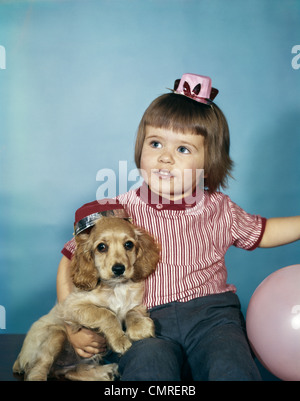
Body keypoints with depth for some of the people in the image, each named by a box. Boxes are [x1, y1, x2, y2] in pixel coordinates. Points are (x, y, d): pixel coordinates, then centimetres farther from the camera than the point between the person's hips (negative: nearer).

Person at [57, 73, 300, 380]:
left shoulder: (218, 209, 7)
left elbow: (260, 232, 27)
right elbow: (71, 262, 6)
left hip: (211, 314, 3)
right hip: (148, 321, -2)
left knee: (233, 368, -26)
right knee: (150, 364, -34)